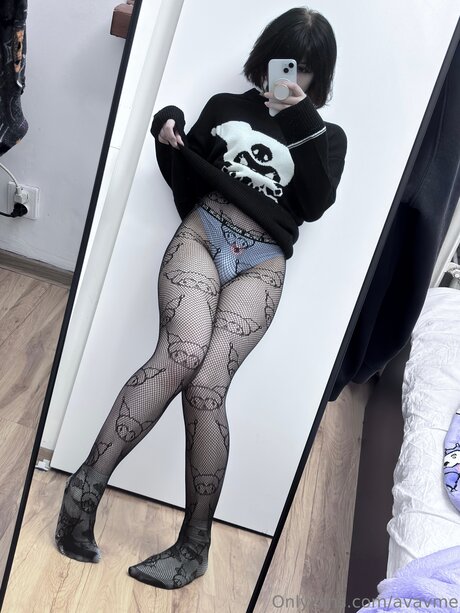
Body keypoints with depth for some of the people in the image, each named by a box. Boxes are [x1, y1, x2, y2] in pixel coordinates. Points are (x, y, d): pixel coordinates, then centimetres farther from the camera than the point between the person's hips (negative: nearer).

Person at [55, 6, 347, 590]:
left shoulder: (327, 137, 19)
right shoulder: (225, 107, 22)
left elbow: (316, 203, 0)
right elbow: (189, 186, 18)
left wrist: (302, 121, -2)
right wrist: (171, 142, -1)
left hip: (262, 263, 0)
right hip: (201, 234, 1)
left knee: (205, 383, -22)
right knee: (184, 351, -31)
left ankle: (194, 545, -10)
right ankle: (86, 484, -23)